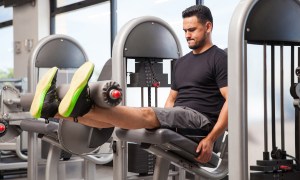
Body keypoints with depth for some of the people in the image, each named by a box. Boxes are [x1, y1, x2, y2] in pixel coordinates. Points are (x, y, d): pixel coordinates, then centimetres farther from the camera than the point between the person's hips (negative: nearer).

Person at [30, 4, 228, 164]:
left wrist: (210, 139, -20)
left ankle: (82, 108, -54)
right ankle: (54, 109, -29)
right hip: (178, 118, 7)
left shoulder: (219, 59, -3)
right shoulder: (182, 62, 23)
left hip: (200, 121, -7)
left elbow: (231, 101, -13)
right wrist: (161, 124, 14)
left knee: (148, 114, -33)